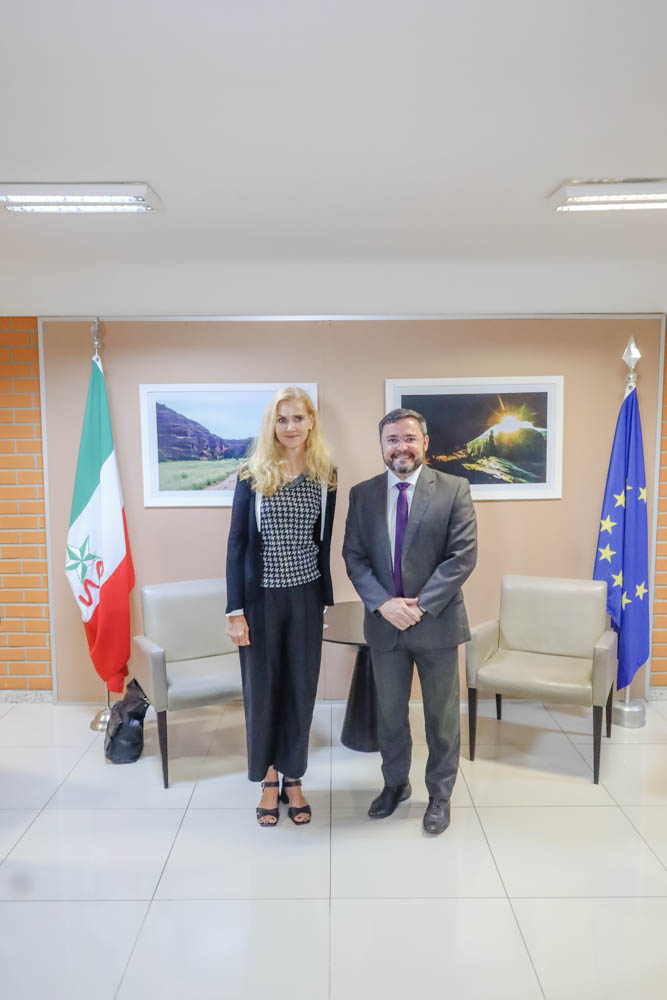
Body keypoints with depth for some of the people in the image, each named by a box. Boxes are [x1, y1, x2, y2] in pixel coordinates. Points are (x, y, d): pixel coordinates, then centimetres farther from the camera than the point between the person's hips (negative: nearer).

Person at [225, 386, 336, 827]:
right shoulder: (253, 477, -5)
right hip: (261, 597, -1)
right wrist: (235, 611, -8)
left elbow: (324, 543, 8)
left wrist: (326, 598, 9)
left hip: (305, 596, 2)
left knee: (301, 687, 10)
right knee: (262, 686, 9)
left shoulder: (325, 477, 2)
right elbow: (237, 544, -4)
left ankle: (293, 778, 28)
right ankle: (269, 779, 28)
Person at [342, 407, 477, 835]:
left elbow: (463, 556, -12)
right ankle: (396, 783, 40)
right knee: (389, 712, 18)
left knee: (442, 715, 13)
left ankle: (440, 795, 33)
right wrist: (384, 604, -15)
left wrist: (420, 606, -17)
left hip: (437, 623, -2)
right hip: (384, 623, 3)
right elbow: (354, 557, -1)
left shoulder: (454, 490, -7)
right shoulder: (362, 494, 2)